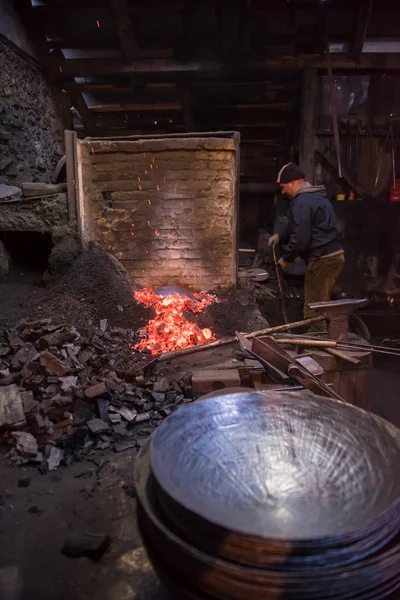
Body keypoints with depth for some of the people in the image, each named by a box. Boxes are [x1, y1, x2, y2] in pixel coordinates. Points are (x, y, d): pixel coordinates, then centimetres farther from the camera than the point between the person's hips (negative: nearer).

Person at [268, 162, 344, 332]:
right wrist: (280, 235, 19)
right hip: (334, 256, 10)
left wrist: (286, 258, -6)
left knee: (314, 312, -2)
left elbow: (301, 238, -20)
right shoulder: (317, 196, 19)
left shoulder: (301, 203, -15)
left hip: (322, 260, -10)